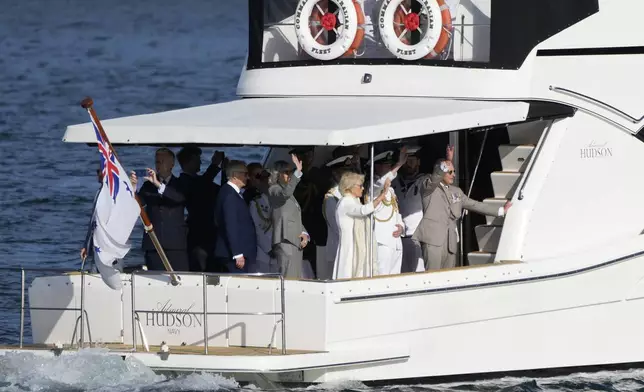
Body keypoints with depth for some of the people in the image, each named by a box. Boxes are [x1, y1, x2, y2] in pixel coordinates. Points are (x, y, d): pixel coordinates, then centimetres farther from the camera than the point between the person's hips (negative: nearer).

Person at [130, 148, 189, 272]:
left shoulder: (180, 185, 7)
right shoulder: (148, 185, 13)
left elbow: (179, 197, -15)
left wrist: (159, 185, -24)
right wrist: (133, 188, -16)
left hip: (176, 244, -2)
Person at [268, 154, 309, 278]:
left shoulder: (290, 196, 24)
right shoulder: (274, 190, -2)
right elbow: (286, 192, -27)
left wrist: (304, 234, 7)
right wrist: (298, 172, -32)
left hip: (296, 242, 9)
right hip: (285, 242, -9)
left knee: (295, 279, 4)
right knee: (287, 278, -16)